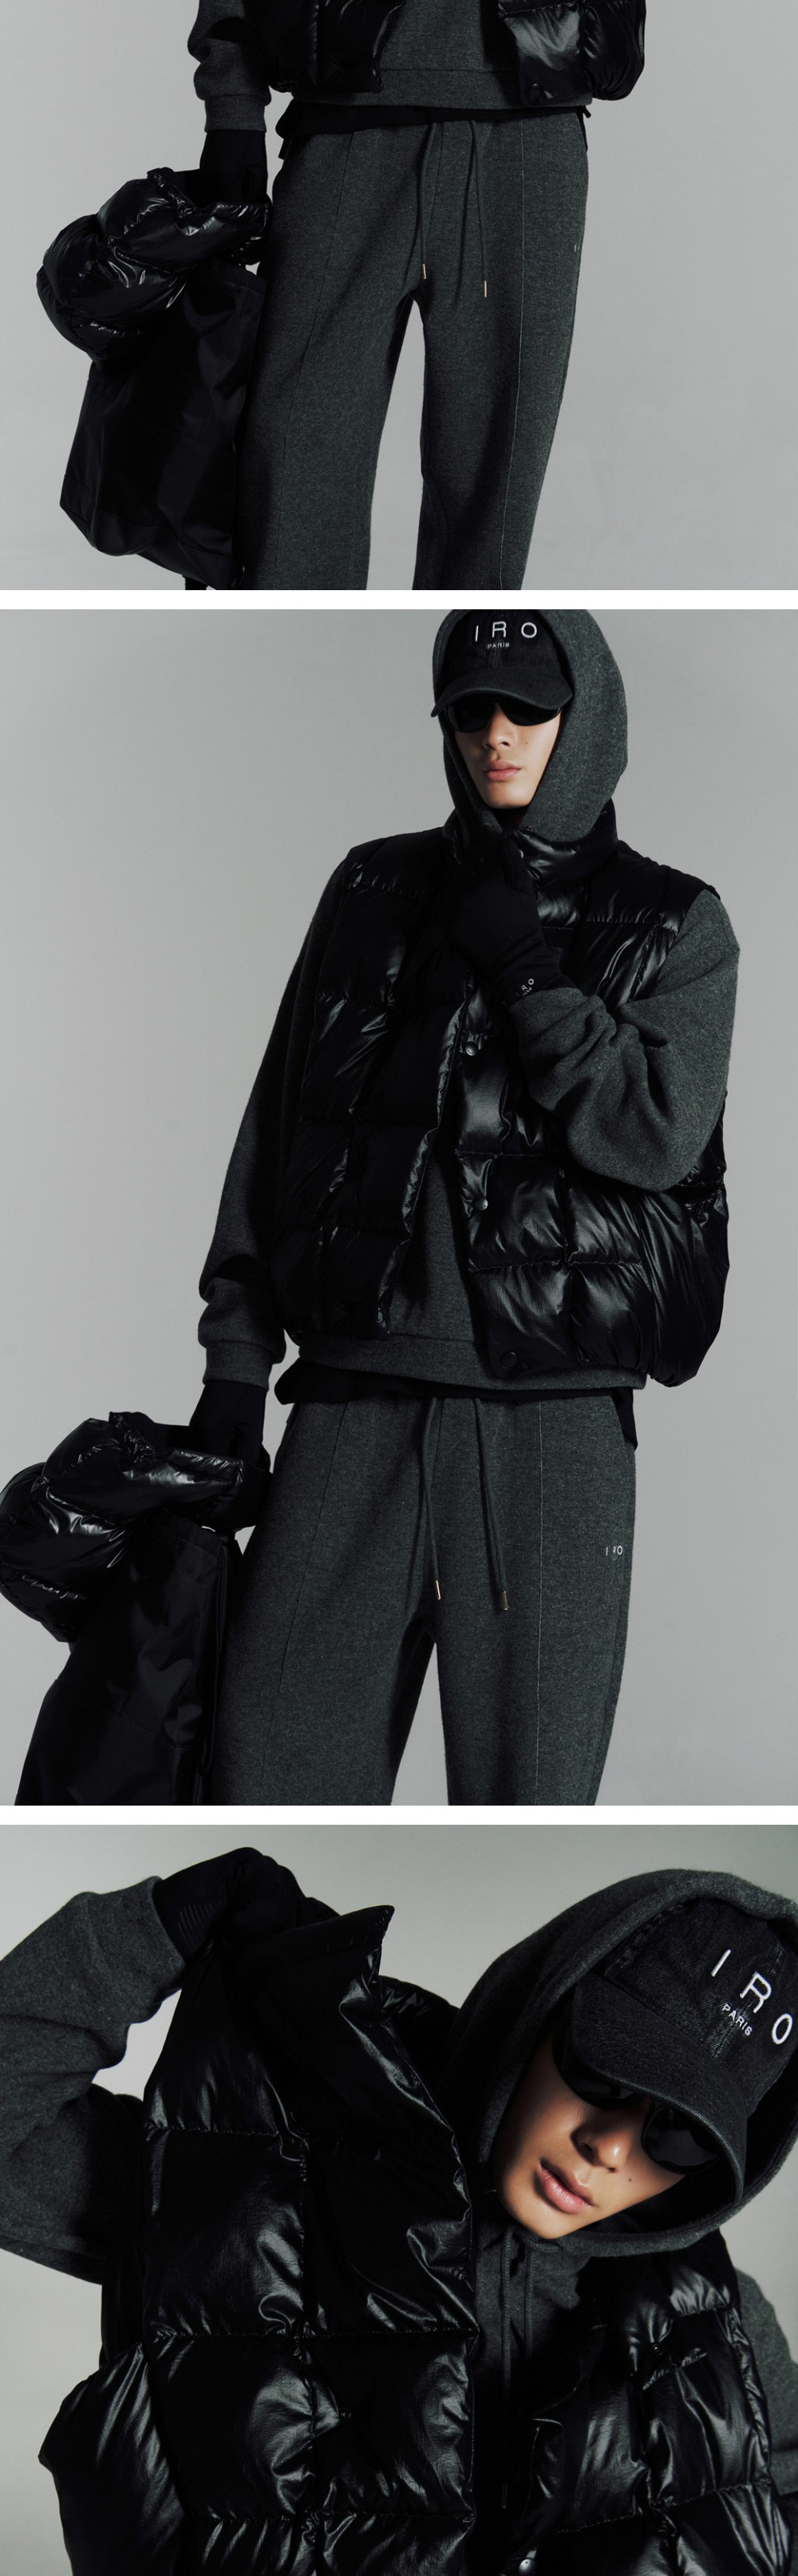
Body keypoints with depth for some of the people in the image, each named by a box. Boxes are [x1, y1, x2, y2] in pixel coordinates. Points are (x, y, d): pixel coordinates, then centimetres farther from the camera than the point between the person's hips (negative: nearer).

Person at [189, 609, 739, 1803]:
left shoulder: (672, 926, 8)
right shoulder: (375, 890, 14)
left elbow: (659, 1135, -6)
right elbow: (279, 1118, 14)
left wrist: (520, 969, -8)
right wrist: (236, 1349, 10)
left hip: (552, 1404, -2)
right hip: (358, 1388, 2)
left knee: (532, 1785, 1)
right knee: (276, 1761, -4)